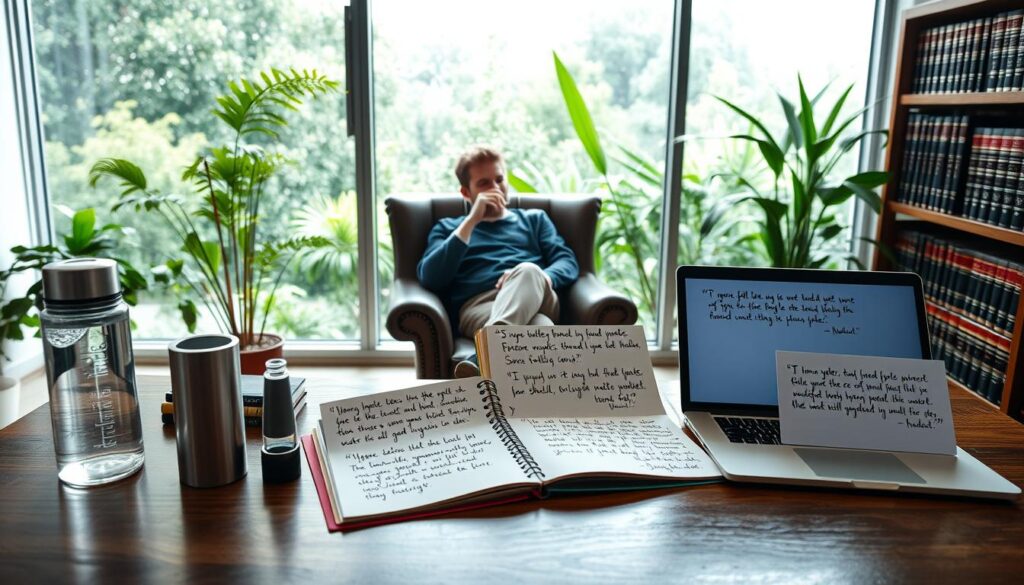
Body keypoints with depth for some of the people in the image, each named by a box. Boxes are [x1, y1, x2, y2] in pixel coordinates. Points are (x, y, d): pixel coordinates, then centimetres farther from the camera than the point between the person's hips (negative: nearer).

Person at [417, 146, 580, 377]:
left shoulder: (534, 218, 32)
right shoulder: (447, 228, 27)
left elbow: (568, 262, 15)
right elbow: (430, 278, 7)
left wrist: (539, 278, -10)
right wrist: (471, 221, 4)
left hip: (536, 300, 1)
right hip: (478, 305, -1)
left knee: (528, 271, -38)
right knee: (539, 330, -39)